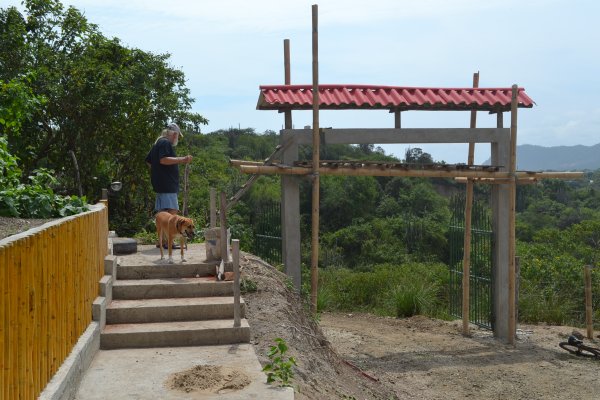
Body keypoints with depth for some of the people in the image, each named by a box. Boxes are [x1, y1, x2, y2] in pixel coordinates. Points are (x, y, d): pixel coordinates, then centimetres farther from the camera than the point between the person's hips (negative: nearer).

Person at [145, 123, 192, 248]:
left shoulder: (157, 144, 23)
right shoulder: (166, 143, -9)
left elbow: (148, 161, 31)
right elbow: (163, 159, -24)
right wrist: (181, 159, -24)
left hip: (159, 184, 11)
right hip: (167, 185, -11)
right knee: (171, 212, -14)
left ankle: (161, 241, 15)